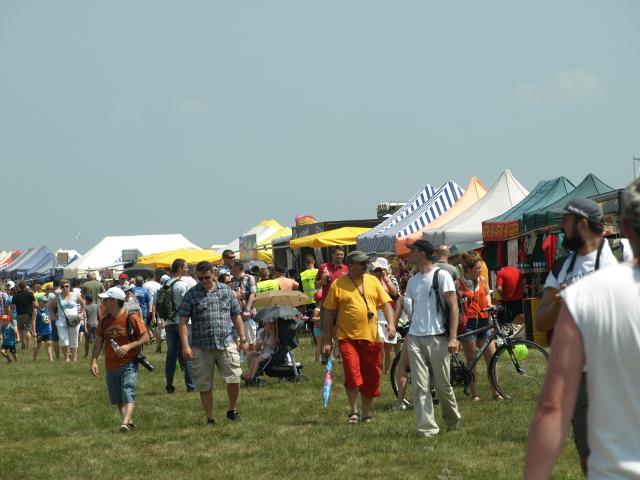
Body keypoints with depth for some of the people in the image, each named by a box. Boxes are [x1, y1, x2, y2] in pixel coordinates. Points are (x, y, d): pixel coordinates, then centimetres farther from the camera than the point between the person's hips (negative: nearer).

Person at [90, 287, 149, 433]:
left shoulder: (131, 317, -9)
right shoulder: (104, 320, 7)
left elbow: (145, 337, -7)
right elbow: (98, 341, 8)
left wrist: (129, 346, -20)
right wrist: (94, 361, -3)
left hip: (128, 364, -6)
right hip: (111, 366, 6)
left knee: (127, 393, -19)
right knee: (117, 398, 11)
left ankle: (125, 423, -32)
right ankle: (130, 422, 23)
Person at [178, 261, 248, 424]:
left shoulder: (226, 291, 9)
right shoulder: (191, 295, 2)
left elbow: (236, 316, 15)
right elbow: (183, 321, -2)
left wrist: (243, 339, 10)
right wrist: (185, 346, -11)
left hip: (226, 344, 1)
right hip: (201, 348, -1)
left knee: (234, 379, -6)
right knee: (205, 385, 3)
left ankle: (232, 410, 16)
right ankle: (210, 418, 14)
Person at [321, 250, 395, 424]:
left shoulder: (373, 281, 9)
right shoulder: (338, 284, 0)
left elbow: (386, 304, 9)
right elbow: (328, 313, 3)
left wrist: (391, 323, -9)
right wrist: (327, 341, 0)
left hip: (371, 337, 3)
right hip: (348, 337, -3)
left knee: (371, 377, 7)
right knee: (352, 373, -16)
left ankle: (367, 413, 21)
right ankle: (353, 411, 0)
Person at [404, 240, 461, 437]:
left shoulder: (441, 275, -4)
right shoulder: (412, 281, 15)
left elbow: (453, 306, -6)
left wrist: (453, 337, -13)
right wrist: (409, 335, 15)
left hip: (437, 337, -5)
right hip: (415, 338, 5)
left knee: (442, 384, 2)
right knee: (419, 386, -3)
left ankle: (453, 421, 24)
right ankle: (426, 427, -3)